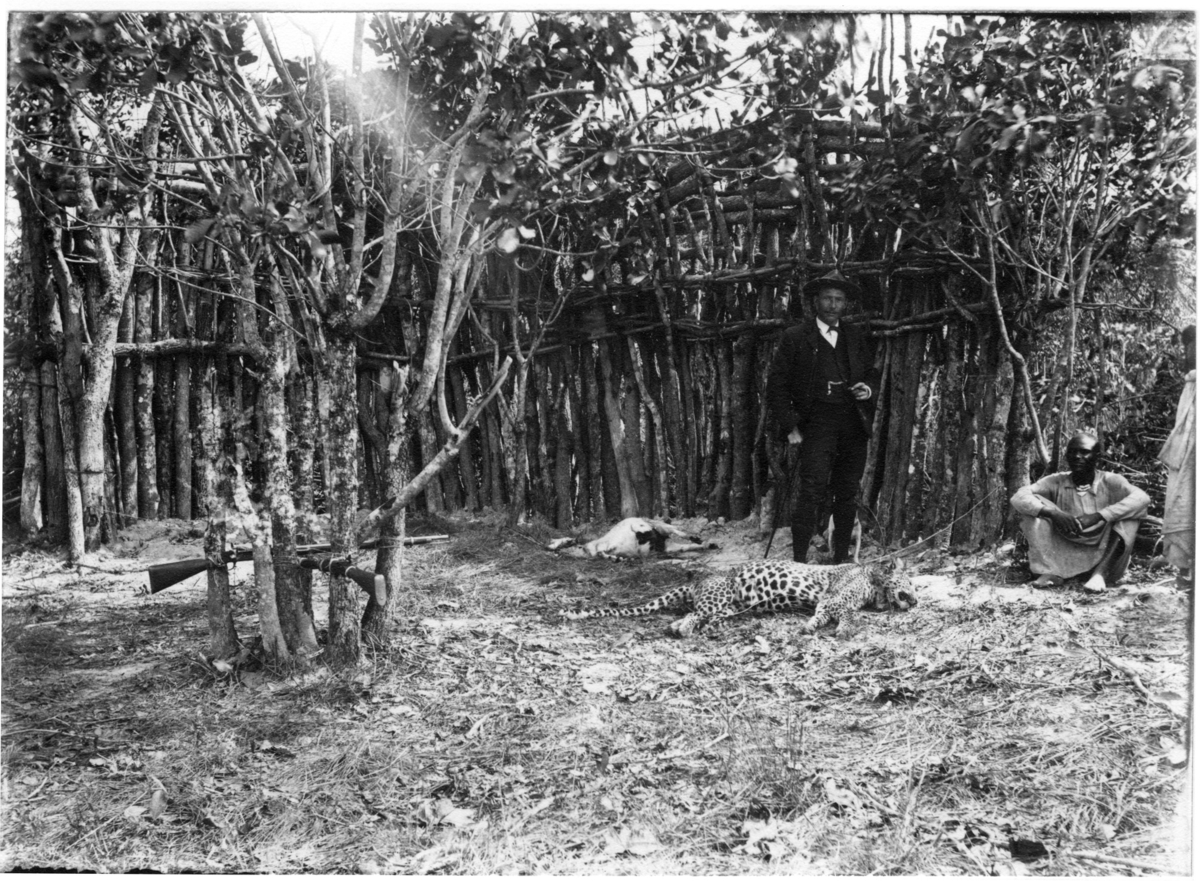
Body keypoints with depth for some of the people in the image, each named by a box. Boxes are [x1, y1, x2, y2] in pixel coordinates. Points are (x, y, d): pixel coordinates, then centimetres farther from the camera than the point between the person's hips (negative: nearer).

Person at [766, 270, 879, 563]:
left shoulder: (855, 338, 17)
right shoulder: (795, 337, 3)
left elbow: (872, 373, 27)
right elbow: (777, 384, 0)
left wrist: (869, 389, 2)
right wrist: (790, 426, -7)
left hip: (854, 425, 5)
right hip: (817, 423, -5)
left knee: (848, 494, 7)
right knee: (811, 489, -16)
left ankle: (841, 559, 17)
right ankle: (798, 559, -11)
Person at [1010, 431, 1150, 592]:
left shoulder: (1110, 482, -7)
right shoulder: (1056, 482, -3)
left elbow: (1142, 498, -25)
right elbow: (1019, 497, -14)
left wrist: (1098, 516, -33)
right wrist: (1053, 513, -31)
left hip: (1103, 557, -1)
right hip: (1065, 558, 1)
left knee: (1126, 514, -20)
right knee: (1036, 508, -14)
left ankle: (1100, 573, -23)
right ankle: (1050, 571, -20)